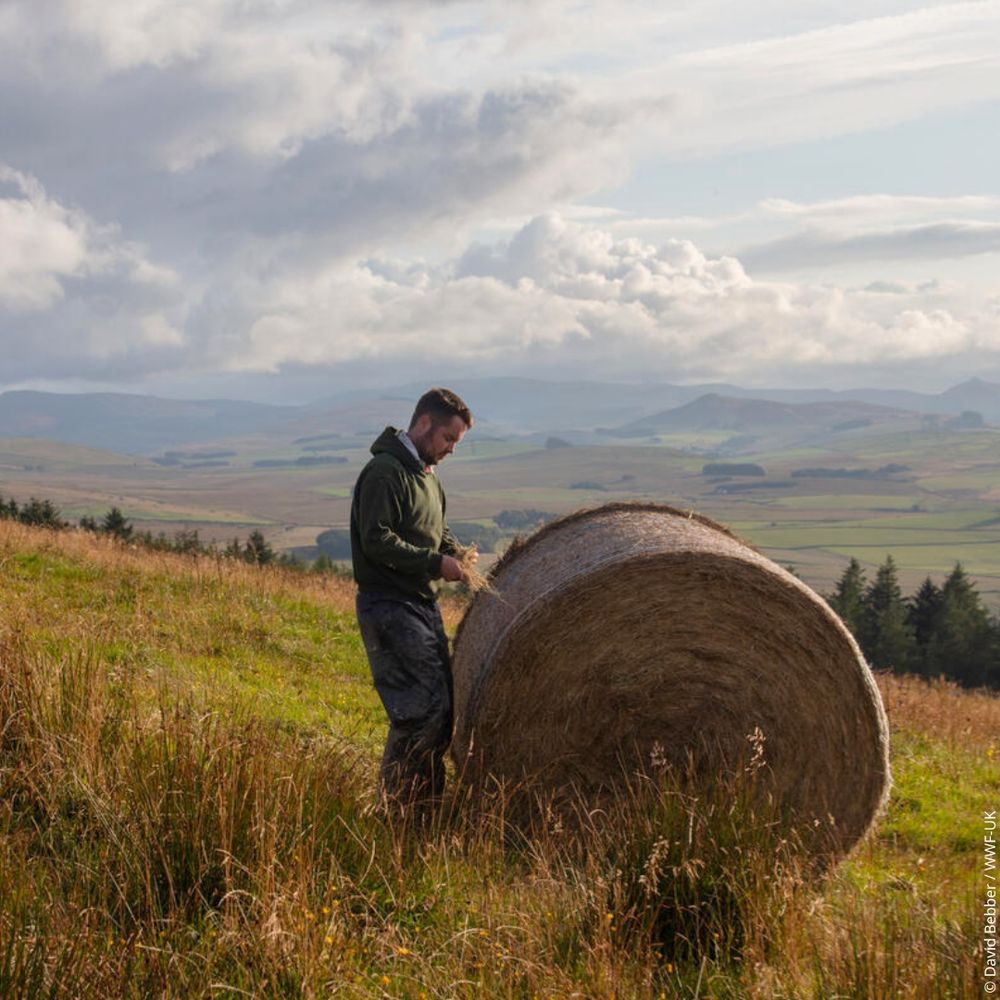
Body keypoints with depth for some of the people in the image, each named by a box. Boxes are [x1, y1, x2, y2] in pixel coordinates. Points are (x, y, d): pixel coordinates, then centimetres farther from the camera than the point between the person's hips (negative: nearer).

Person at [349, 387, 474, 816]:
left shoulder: (426, 475, 17)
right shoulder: (385, 470, -12)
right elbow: (377, 540, -20)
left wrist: (454, 550, 8)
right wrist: (435, 562, -19)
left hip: (424, 605, 10)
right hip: (390, 607, -10)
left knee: (440, 706, 9)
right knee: (422, 706, -13)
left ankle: (427, 803, 19)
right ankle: (394, 808, -4)